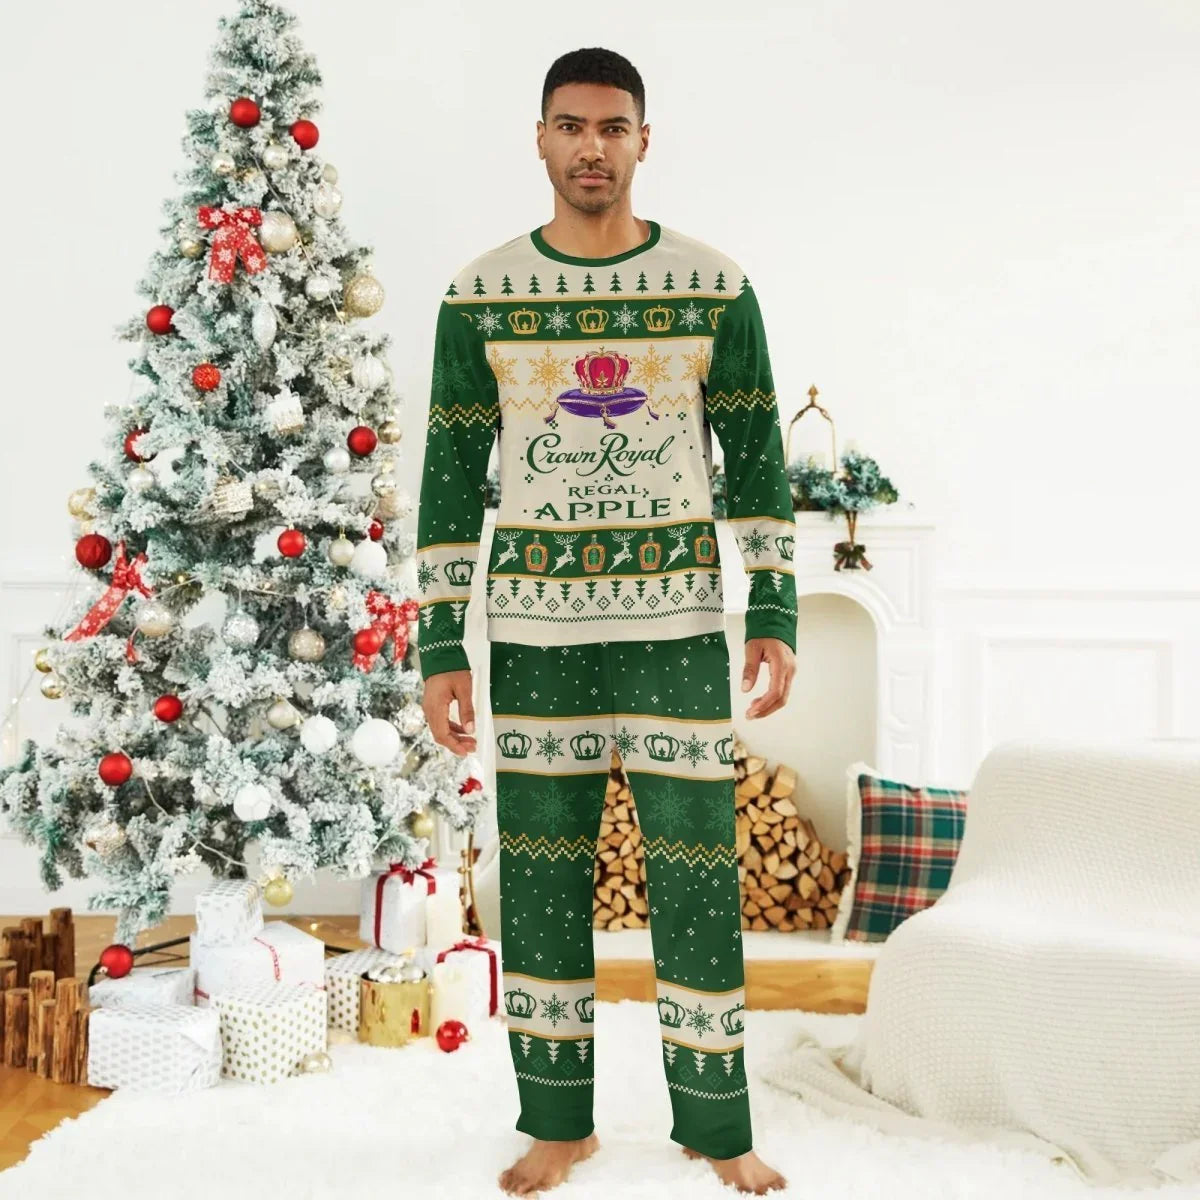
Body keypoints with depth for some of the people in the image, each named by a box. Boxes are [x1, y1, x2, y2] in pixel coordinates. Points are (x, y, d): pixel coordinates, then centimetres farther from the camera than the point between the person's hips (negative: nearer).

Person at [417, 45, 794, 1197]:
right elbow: (451, 475, 4)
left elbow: (757, 458, 6)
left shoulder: (714, 287, 3)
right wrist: (439, 647, -1)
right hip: (534, 628, 1)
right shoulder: (480, 294, 4)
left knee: (696, 872, 2)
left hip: (678, 624, 0)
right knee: (540, 874, 6)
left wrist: (775, 612, -1)